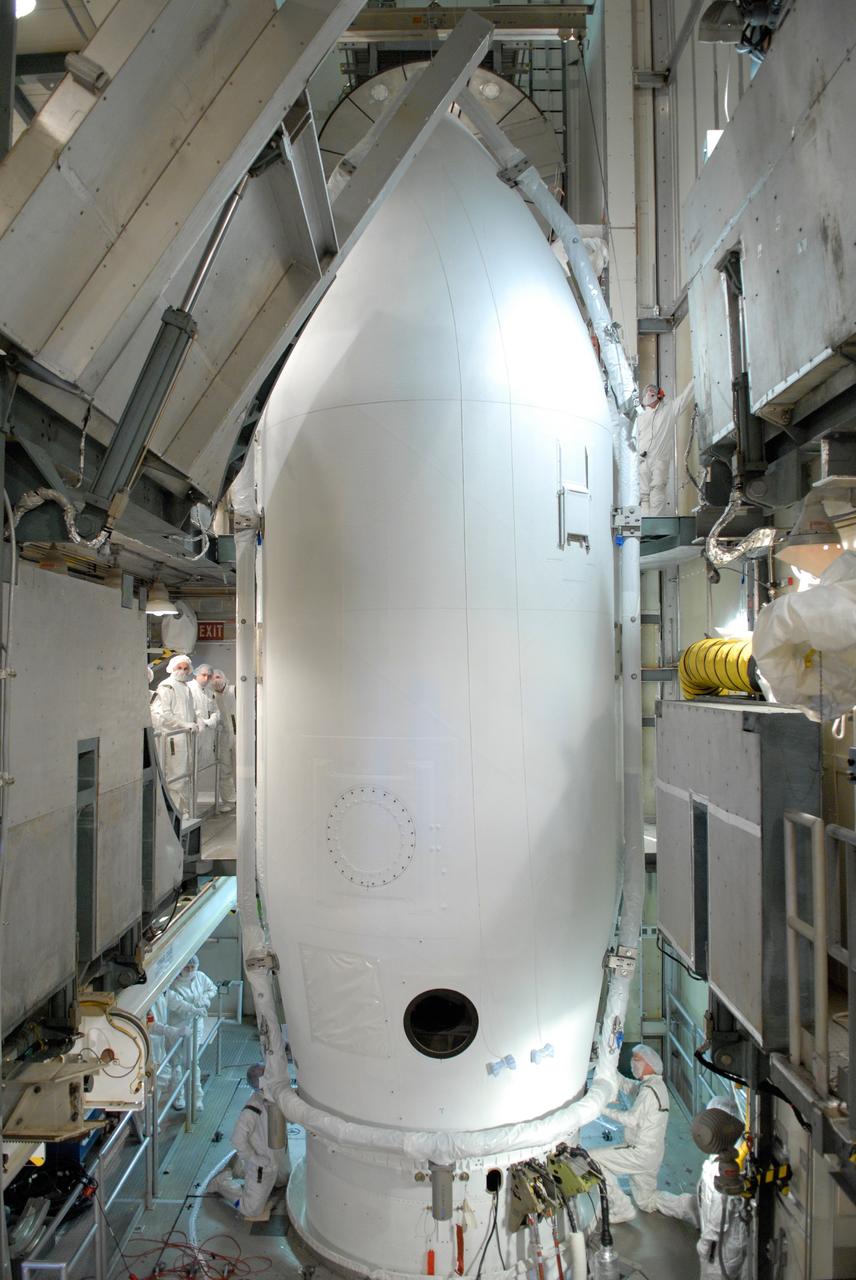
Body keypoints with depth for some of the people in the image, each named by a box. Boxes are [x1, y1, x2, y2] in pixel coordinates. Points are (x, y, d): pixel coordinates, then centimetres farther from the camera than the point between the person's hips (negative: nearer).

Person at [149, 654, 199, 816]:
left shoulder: (186, 688, 20)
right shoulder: (166, 687, -7)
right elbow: (162, 715, -17)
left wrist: (195, 724, 14)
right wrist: (186, 725, -20)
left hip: (186, 736, 8)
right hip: (173, 737, -8)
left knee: (186, 776, 13)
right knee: (175, 777, -6)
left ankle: (185, 810, 22)